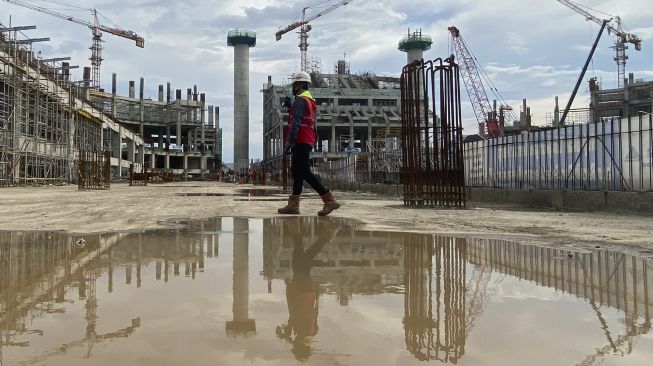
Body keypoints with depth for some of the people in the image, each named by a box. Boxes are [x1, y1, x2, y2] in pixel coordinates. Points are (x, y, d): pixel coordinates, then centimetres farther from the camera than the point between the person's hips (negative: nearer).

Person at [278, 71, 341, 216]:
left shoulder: (300, 100, -10)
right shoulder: (311, 101, 22)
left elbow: (295, 123, -19)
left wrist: (289, 143, -21)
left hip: (301, 142, -10)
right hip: (308, 141, 10)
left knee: (305, 172, -12)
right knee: (297, 172, 9)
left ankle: (330, 200, -14)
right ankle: (293, 205, 11)